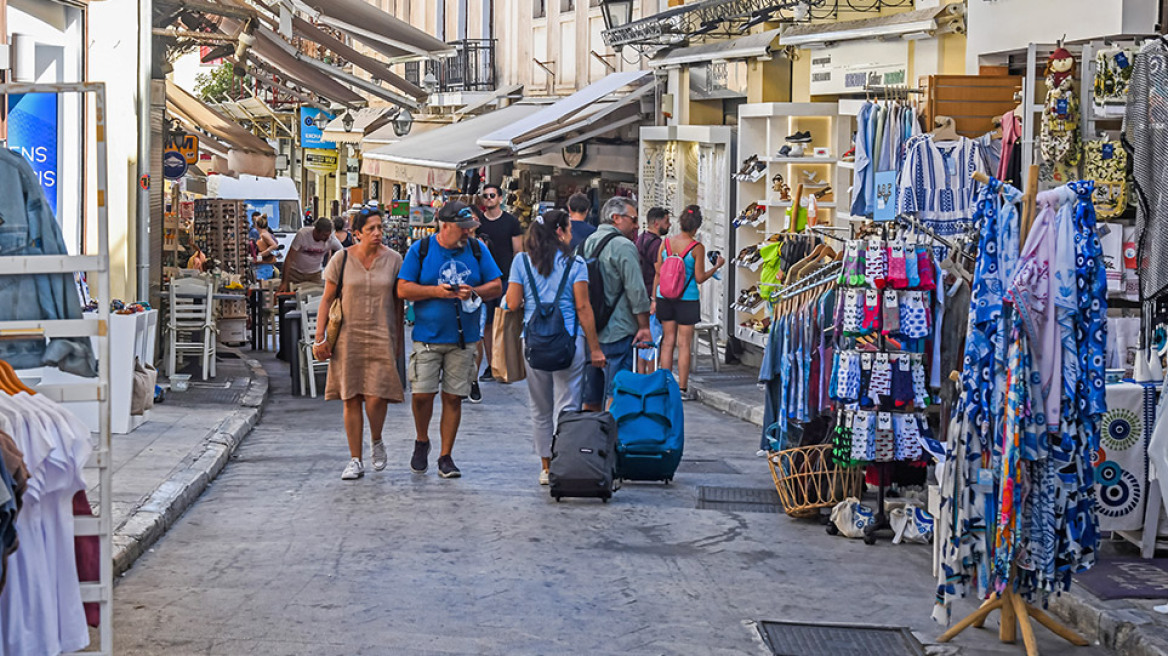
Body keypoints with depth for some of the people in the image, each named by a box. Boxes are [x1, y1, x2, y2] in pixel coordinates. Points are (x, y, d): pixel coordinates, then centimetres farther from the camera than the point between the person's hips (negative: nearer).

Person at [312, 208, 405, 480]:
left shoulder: (393, 259, 3)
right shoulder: (342, 260, 0)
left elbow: (398, 302, 10)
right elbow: (327, 300, 4)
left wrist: (398, 340, 11)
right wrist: (319, 339, -2)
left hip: (381, 336, 0)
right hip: (348, 337, 0)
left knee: (375, 397, -11)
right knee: (351, 399, 1)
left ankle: (377, 443, 19)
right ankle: (355, 460, 9)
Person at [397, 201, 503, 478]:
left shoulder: (477, 250, 6)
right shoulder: (420, 250, 0)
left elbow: (497, 287, 6)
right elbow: (403, 289, -3)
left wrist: (474, 292, -13)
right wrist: (437, 291, -15)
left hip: (464, 338, 2)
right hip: (428, 336, -2)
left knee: (453, 397, 3)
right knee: (422, 393, -8)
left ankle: (445, 456, 12)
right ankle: (422, 442, 20)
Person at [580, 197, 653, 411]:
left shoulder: (586, 243, 13)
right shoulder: (623, 246, -11)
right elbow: (636, 291, -14)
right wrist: (644, 327, -7)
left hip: (589, 333, 8)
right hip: (617, 333, -7)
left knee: (591, 399, 13)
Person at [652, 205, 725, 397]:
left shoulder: (665, 243, 0)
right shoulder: (697, 247, -10)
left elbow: (658, 273, 4)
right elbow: (699, 278, -7)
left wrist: (654, 299, 11)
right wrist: (717, 266, 7)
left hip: (665, 296, 4)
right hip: (687, 298, -4)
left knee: (668, 340, 11)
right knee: (684, 343, 2)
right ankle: (682, 387, 4)